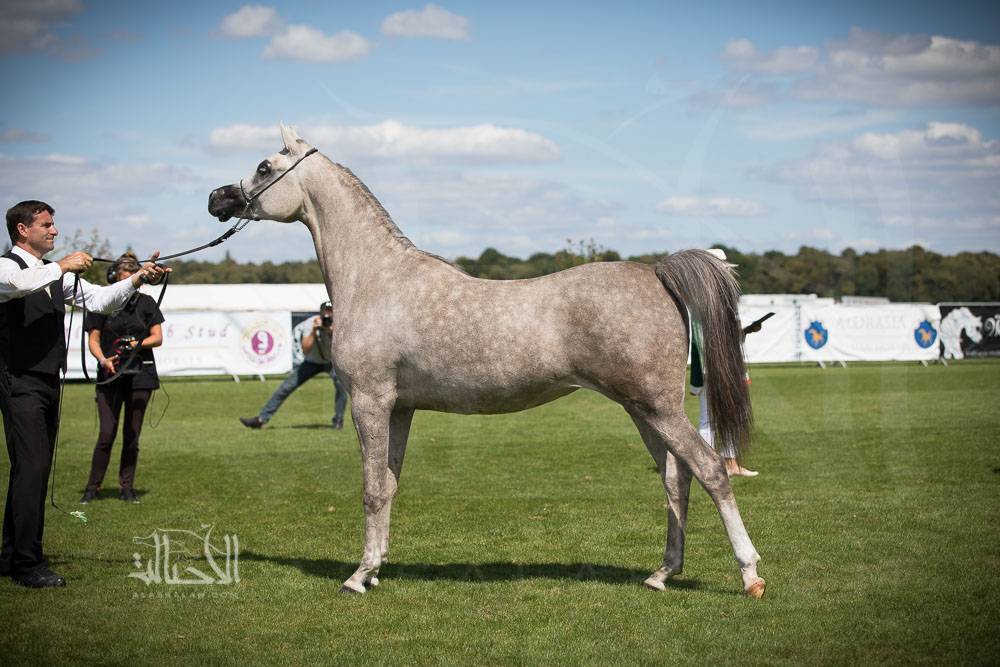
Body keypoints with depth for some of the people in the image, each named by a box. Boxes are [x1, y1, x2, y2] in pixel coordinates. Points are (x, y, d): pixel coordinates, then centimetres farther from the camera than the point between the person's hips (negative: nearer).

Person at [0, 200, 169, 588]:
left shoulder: (56, 274, 17)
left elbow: (99, 300, 12)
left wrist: (138, 279, -1)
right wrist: (64, 266, -19)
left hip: (49, 384, 8)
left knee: (33, 469, 11)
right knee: (32, 467, -13)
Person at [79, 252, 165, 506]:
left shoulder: (145, 303, 8)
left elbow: (157, 337, 6)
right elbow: (93, 340, 2)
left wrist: (136, 344, -11)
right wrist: (103, 360, -16)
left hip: (140, 374, 2)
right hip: (110, 376, -2)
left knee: (132, 434, 4)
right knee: (107, 433, -7)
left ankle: (126, 487, 13)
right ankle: (93, 486, 4)